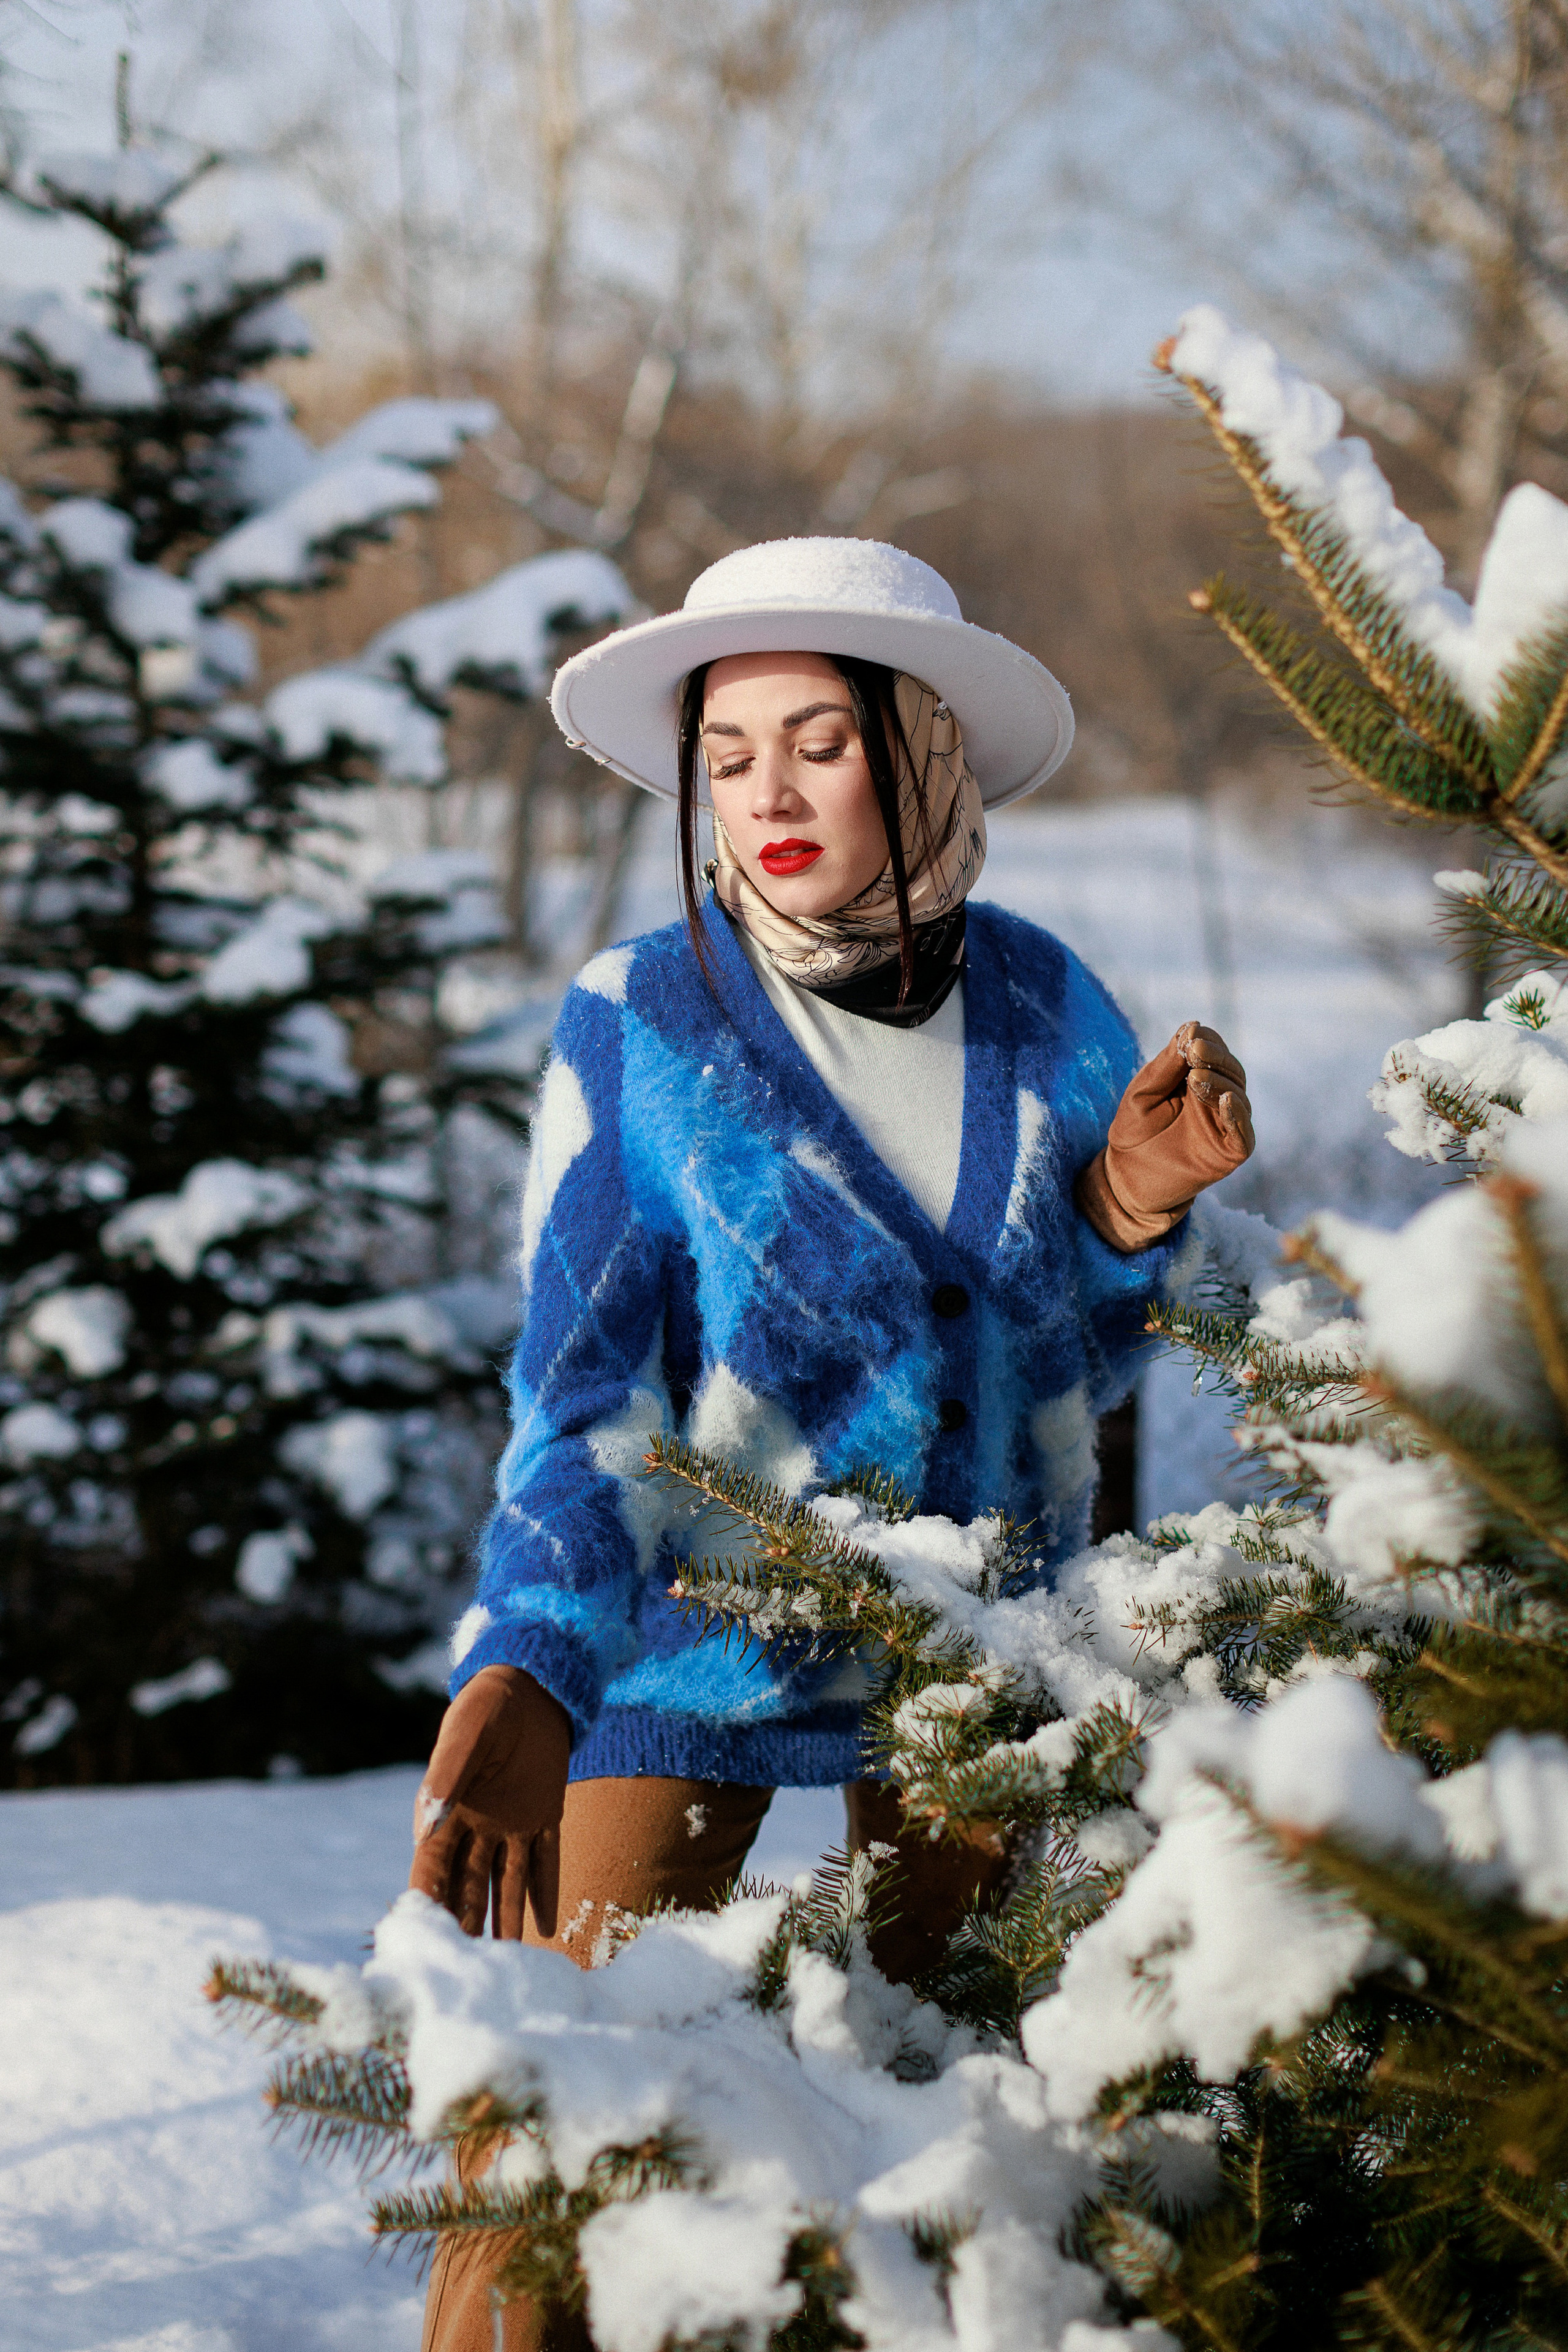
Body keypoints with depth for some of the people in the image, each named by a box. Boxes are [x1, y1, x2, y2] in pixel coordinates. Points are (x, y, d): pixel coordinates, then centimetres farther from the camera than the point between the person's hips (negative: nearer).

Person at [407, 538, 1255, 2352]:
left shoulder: (1041, 1005, -3)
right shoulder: (637, 1027, -13)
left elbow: (1069, 1371, 7)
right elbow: (584, 1392, -18)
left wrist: (1134, 1208, -13)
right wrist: (524, 1677, -33)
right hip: (693, 1633, -3)